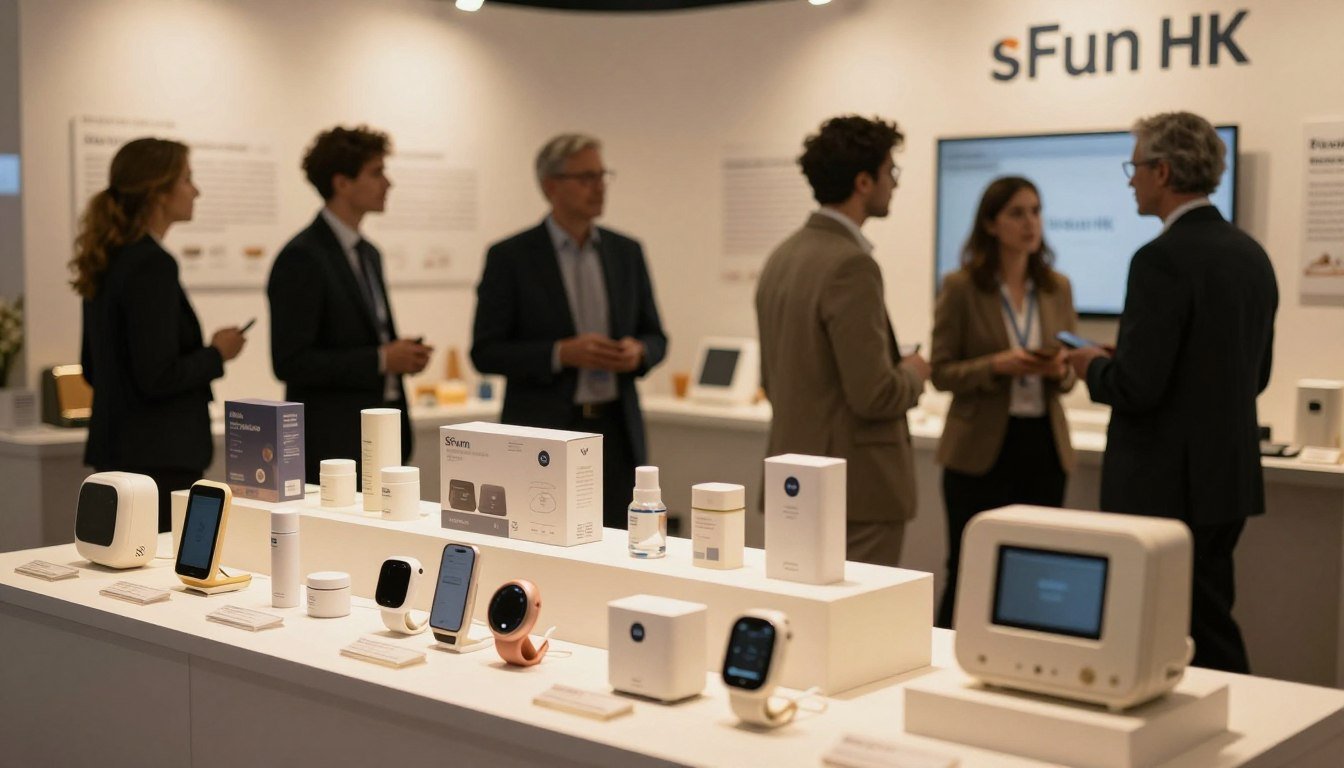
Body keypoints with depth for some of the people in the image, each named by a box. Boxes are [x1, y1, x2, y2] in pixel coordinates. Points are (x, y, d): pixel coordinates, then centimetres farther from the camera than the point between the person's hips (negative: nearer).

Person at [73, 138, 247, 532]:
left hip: (115, 451, 10)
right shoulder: (153, 265, -17)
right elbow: (157, 377, -22)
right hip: (157, 457, -10)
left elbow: (92, 368, 18)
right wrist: (217, 354, -7)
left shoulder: (110, 260, 11)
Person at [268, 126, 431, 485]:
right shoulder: (301, 258, -12)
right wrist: (381, 359, -18)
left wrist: (400, 354, 2)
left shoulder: (368, 254, 15)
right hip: (332, 445, -8)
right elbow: (290, 361, -18)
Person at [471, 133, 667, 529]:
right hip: (543, 435, -4)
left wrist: (638, 351, -10)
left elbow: (655, 336, 14)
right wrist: (562, 354, -19)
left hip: (617, 432, 4)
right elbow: (485, 352, -6)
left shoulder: (626, 252, 9)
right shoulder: (510, 257, -4)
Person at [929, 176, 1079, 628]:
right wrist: (996, 366, -21)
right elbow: (941, 372, -5)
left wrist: (1060, 370, -13)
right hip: (981, 449, -4)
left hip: (1044, 444, 4)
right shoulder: (961, 288, -5)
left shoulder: (1057, 288, 7)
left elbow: (1070, 374, 11)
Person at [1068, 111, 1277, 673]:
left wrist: (1093, 366, -1)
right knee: (1209, 631, 17)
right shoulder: (1251, 254, 9)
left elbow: (1136, 388, -23)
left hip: (1169, 487, -9)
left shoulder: (1163, 259, -18)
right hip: (1229, 479, 9)